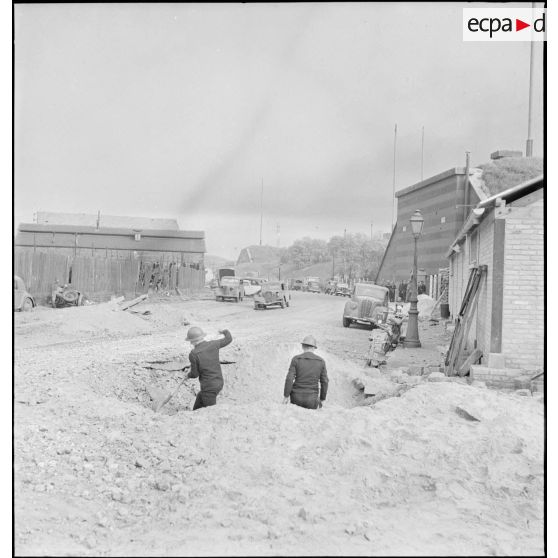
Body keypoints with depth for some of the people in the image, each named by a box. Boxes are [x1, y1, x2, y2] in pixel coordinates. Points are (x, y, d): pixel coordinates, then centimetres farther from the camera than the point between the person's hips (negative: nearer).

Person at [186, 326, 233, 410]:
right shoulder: (213, 345, -6)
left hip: (209, 387, -7)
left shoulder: (193, 354, -19)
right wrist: (225, 331, 29)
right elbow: (228, 339, 8)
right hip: (219, 383, 7)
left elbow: (195, 374, -9)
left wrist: (189, 375, 14)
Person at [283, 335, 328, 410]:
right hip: (311, 399, 0)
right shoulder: (321, 361, -2)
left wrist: (286, 396, -6)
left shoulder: (296, 359, -7)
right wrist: (322, 399, 11)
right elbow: (324, 382, 0)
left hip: (297, 397, 0)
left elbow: (289, 379, -13)